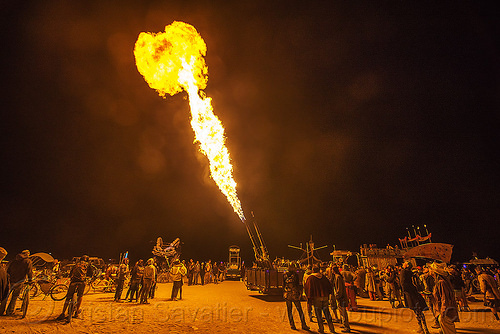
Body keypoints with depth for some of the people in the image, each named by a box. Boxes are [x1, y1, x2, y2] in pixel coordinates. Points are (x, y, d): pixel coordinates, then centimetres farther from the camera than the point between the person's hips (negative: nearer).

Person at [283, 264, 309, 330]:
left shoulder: (285, 275, 2)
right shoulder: (295, 275, -8)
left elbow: (283, 285, 6)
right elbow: (298, 285, -7)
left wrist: (284, 293, 14)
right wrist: (300, 293, 1)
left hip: (287, 294, 3)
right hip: (294, 294, -3)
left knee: (289, 310, 11)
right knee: (299, 310, 7)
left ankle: (292, 325, 13)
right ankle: (303, 325, 12)